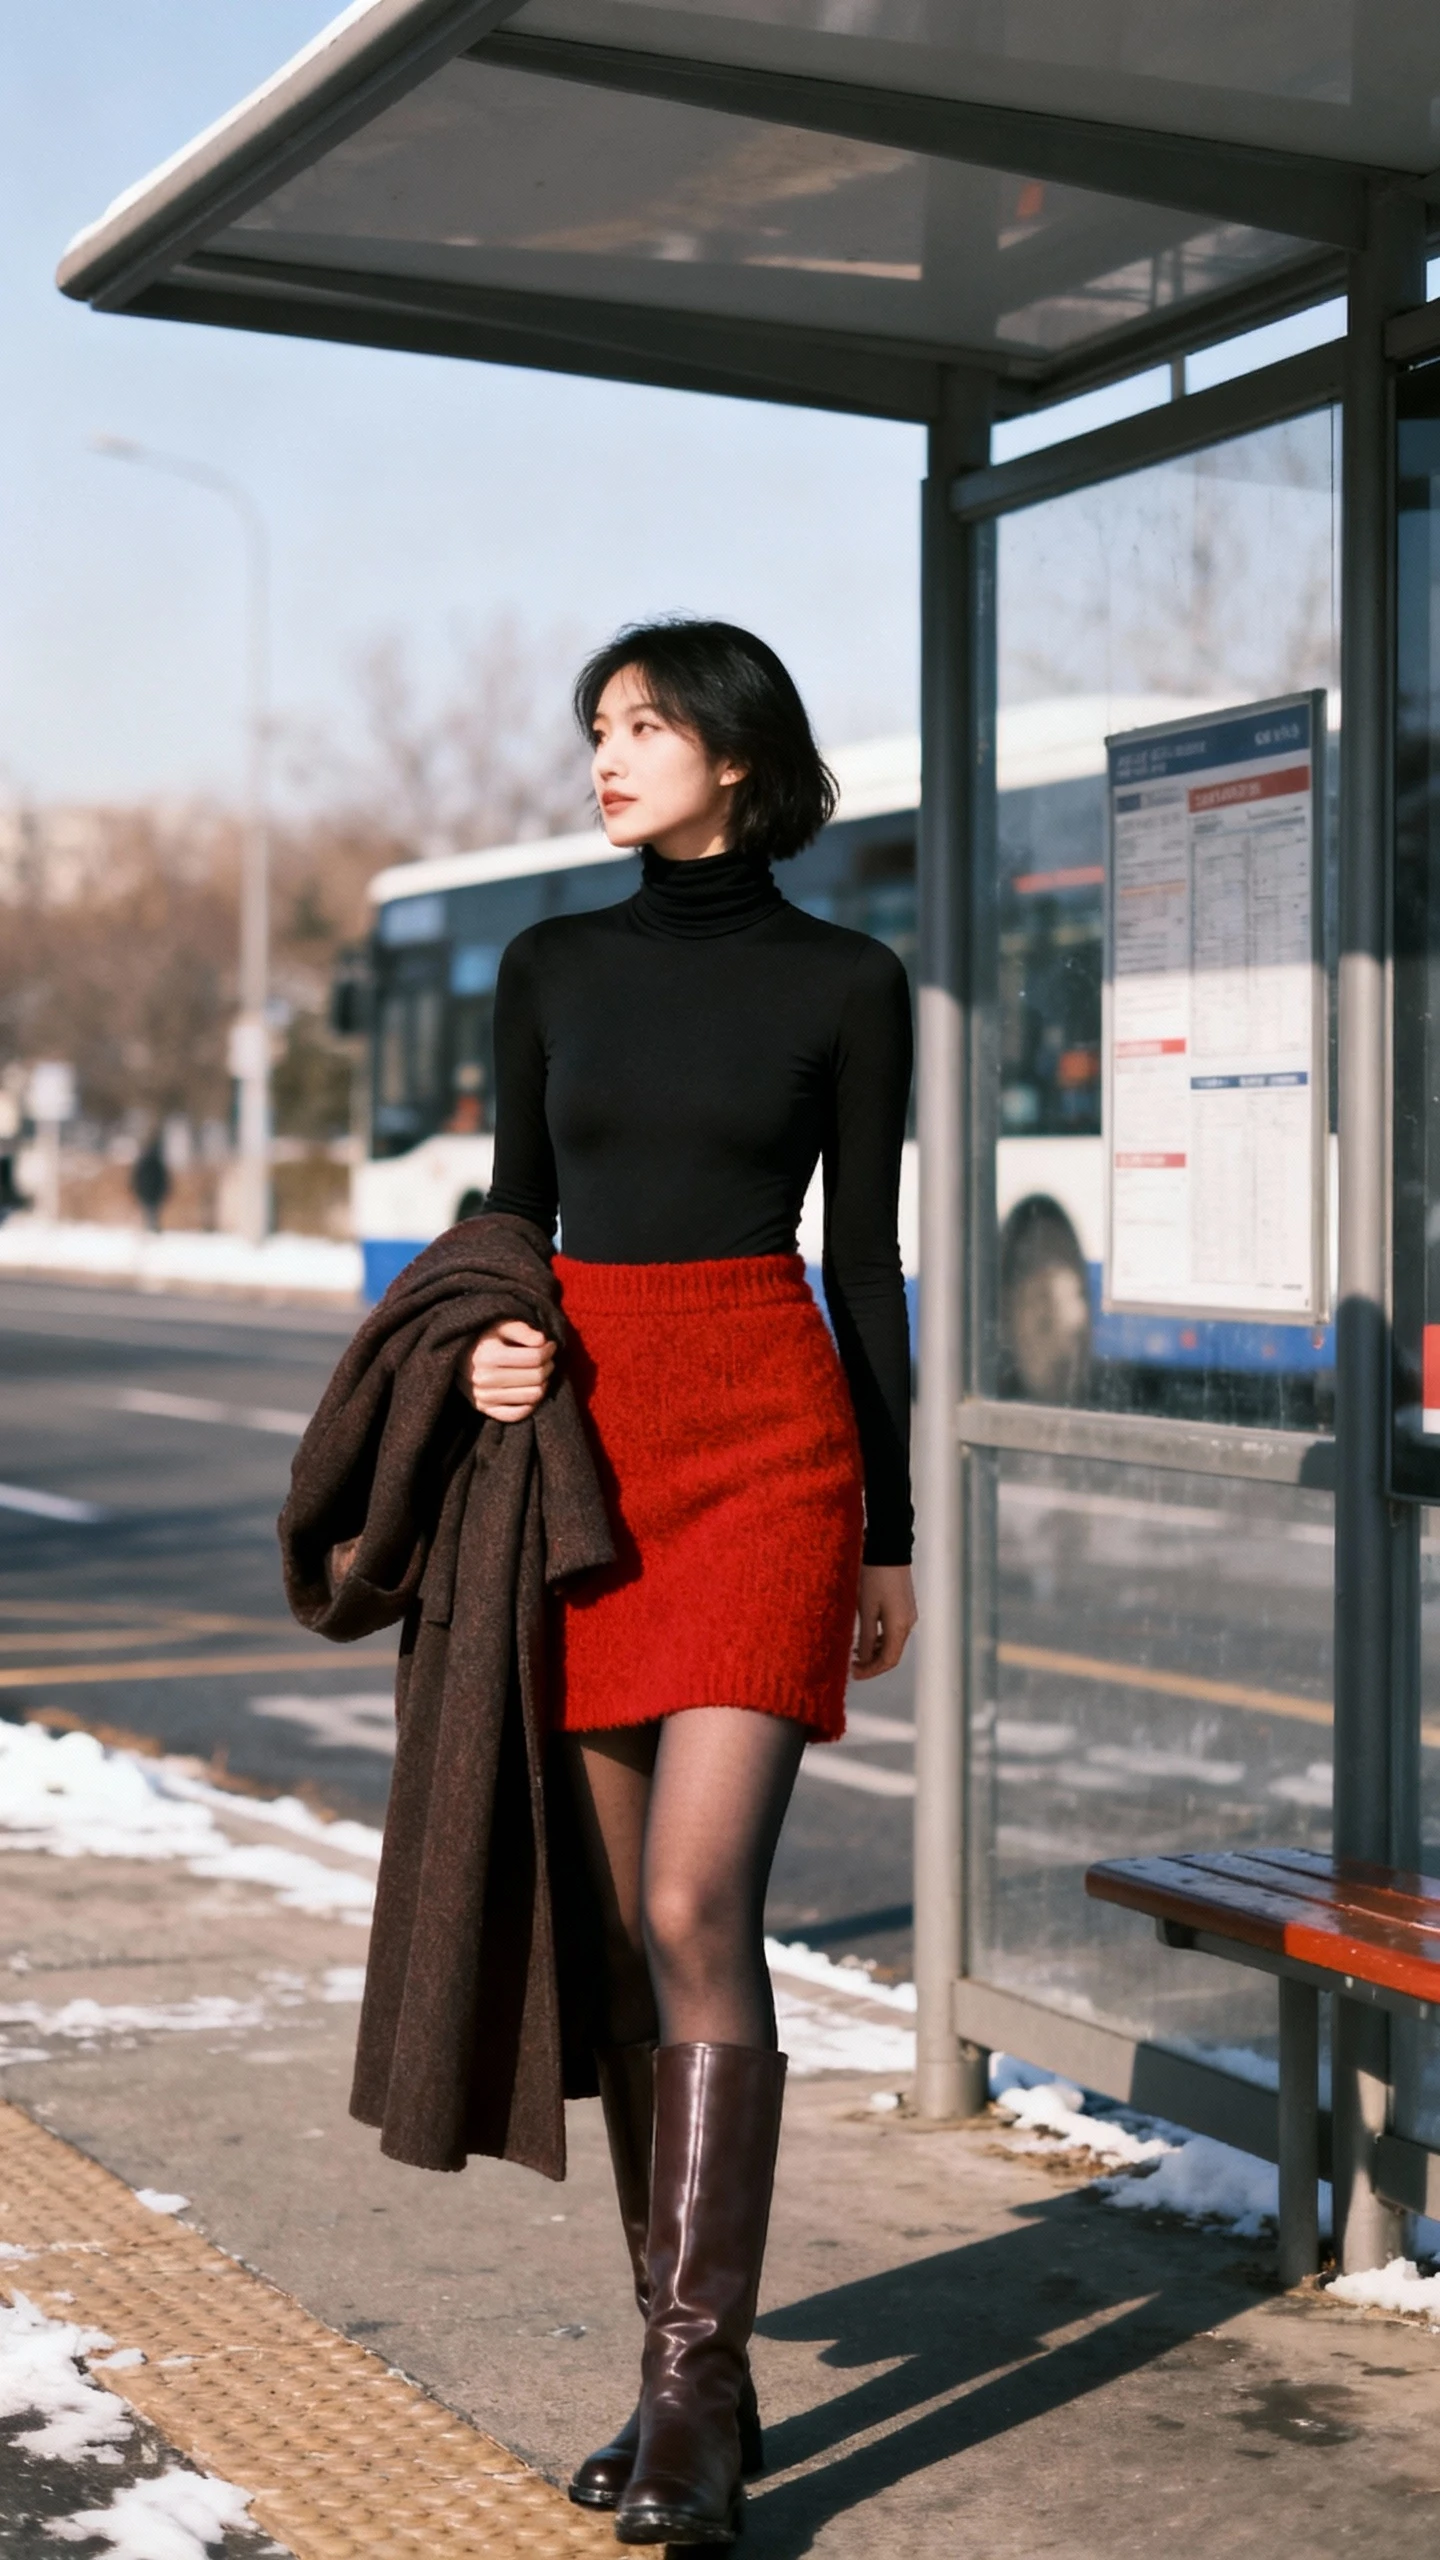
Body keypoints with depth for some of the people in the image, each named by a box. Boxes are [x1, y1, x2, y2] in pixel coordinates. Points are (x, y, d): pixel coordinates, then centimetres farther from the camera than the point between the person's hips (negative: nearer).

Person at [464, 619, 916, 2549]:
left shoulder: (847, 985, 2)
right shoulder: (552, 969, 12)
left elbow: (866, 1259, 3)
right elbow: (516, 1211, 16)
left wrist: (892, 1538, 4)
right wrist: (484, 1352, -6)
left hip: (766, 1447, -4)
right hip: (584, 1448, 4)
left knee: (698, 1907, -15)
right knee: (625, 1924, 5)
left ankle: (695, 2388, -9)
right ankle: (692, 2364, 16)